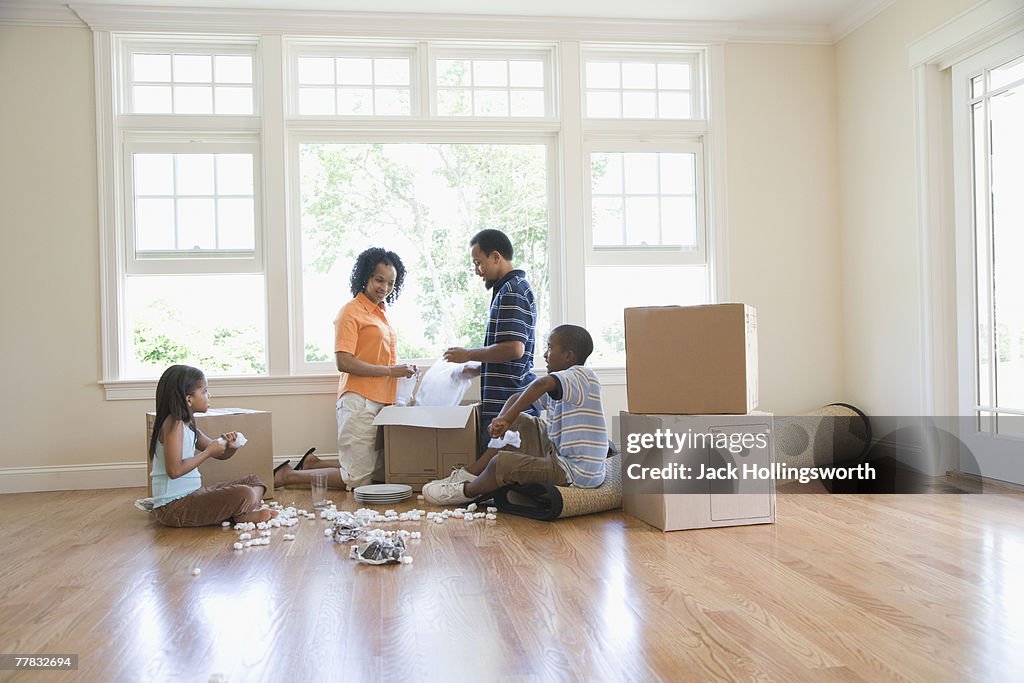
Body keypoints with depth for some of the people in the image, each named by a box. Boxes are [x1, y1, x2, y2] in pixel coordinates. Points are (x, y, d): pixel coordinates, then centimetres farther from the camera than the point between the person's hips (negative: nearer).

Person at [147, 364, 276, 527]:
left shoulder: (188, 425, 15)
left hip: (191, 495, 10)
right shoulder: (173, 423, -15)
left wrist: (230, 447, -3)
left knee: (254, 481, 12)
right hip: (172, 507, -10)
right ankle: (240, 514, -1)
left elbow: (220, 455, 20)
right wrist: (208, 452, -16)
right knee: (244, 494, -29)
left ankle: (243, 513, -12)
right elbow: (174, 470, -26)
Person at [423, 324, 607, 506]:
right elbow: (518, 398, 15)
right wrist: (503, 420, -4)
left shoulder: (582, 376, -16)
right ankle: (469, 475, 18)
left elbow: (542, 383, -35)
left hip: (576, 473, -10)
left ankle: (466, 492, 12)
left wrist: (508, 418, -30)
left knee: (502, 462, -19)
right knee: (519, 423, 15)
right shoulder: (560, 384, 13)